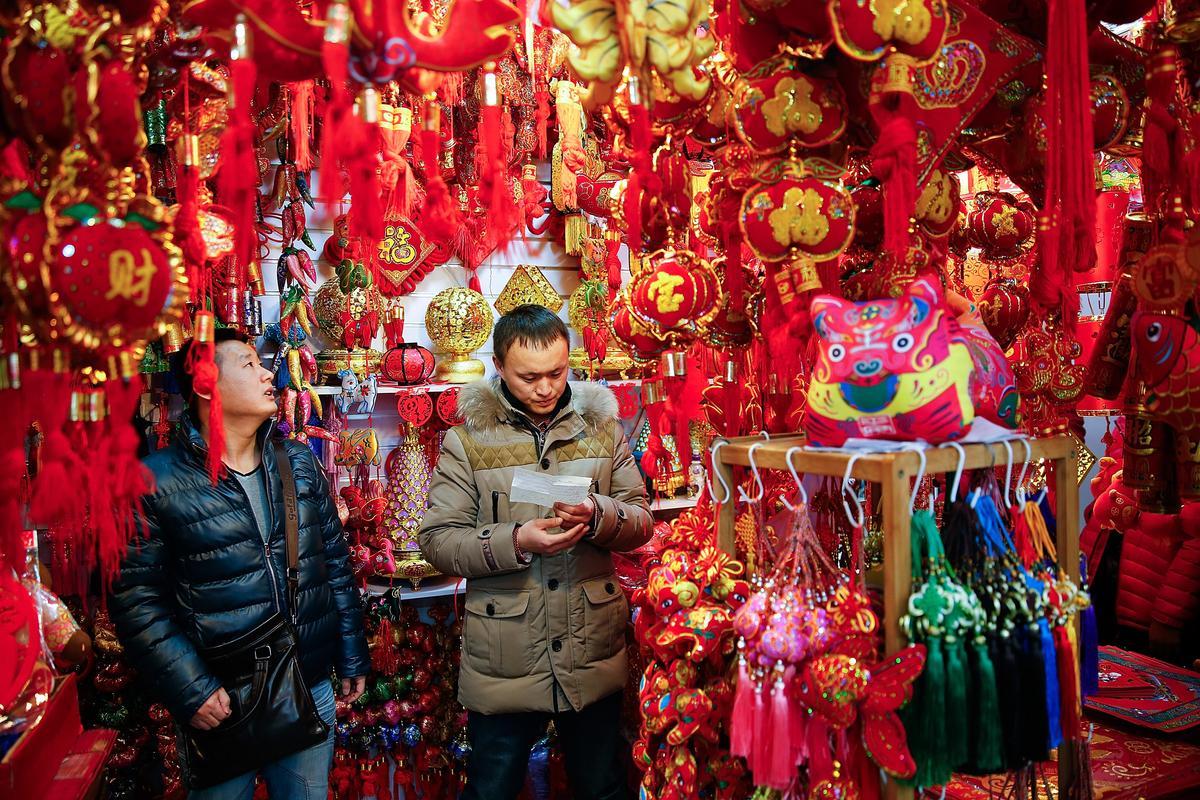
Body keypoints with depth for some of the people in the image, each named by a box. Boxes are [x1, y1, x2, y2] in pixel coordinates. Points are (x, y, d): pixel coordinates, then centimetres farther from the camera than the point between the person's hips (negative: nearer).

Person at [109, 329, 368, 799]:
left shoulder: (298, 461, 3)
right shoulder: (156, 480, -11)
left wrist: (352, 657, 8)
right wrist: (190, 690, -15)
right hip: (219, 702, -4)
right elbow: (135, 597, -11)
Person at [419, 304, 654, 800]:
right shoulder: (466, 441, -6)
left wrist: (598, 517, -19)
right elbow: (437, 540, -8)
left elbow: (641, 522, 3)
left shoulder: (601, 428, 2)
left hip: (594, 658, 2)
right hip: (502, 665, -2)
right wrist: (515, 541, -24)